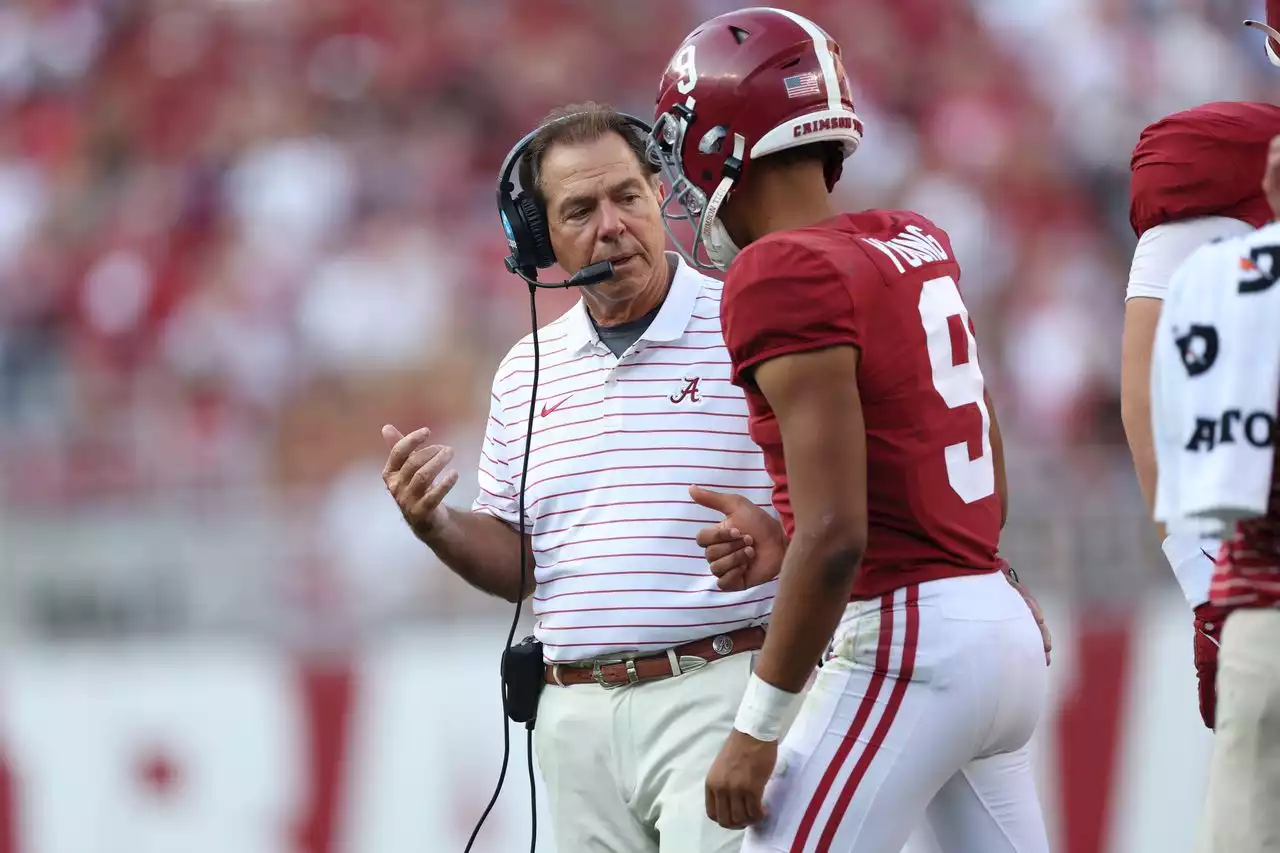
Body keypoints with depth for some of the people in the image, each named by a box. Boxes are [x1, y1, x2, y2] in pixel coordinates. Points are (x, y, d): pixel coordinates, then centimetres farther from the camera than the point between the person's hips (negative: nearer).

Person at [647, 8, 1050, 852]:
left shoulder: (786, 278, -13)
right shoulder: (918, 246, 12)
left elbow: (837, 538, -19)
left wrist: (757, 728, -15)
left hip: (903, 647, -9)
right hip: (1003, 626, 9)